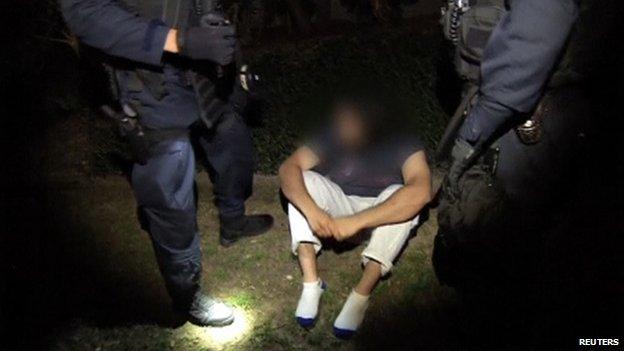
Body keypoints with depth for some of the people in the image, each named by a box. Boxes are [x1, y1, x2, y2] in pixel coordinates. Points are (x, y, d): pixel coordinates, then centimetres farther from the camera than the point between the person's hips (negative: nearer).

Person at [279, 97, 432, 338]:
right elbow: (288, 168, -24)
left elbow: (421, 192, -42)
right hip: (341, 210, 2)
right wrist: (311, 209, -43)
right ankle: (311, 281, -25)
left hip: (383, 216, -2)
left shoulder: (402, 144, -25)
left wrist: (357, 221, -45)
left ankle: (361, 295, -30)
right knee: (304, 180, -23)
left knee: (402, 195, -34)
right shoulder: (333, 137, -18)